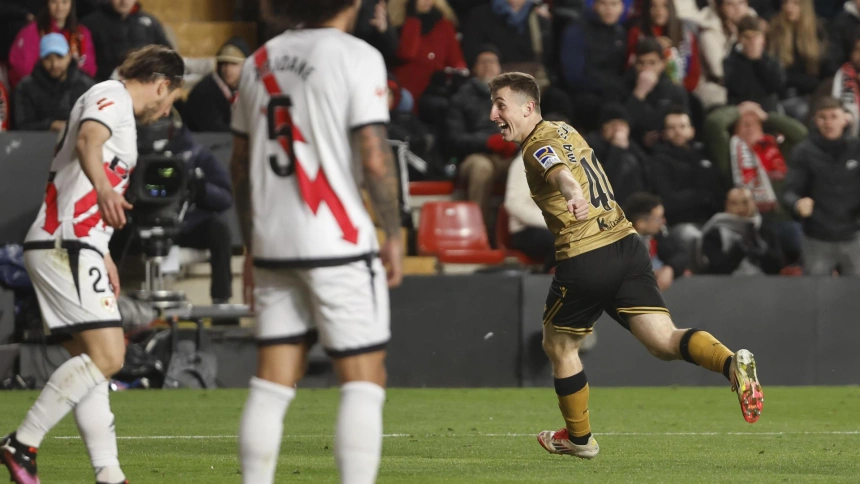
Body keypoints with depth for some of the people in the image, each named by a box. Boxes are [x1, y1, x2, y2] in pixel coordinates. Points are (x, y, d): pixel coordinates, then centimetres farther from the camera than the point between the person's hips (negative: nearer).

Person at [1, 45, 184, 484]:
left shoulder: (112, 101, 26)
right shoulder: (113, 97, -6)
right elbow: (88, 140, -29)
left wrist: (104, 257, 45)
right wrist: (104, 191, -49)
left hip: (70, 247, 11)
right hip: (67, 246, -11)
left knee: (91, 361, 8)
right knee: (106, 356, -16)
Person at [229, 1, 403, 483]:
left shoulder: (261, 60, 11)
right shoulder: (357, 57, -7)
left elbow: (241, 165, 15)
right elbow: (374, 159, -14)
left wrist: (251, 245, 22)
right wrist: (393, 234, -3)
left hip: (273, 244, 6)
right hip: (338, 244, -6)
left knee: (274, 381, 8)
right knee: (364, 379, 0)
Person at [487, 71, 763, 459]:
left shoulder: (538, 146, -9)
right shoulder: (564, 130, 17)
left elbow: (559, 171, -33)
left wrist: (572, 194, -53)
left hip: (584, 262, -7)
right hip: (627, 248, 8)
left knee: (558, 347, 16)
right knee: (664, 342, -5)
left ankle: (579, 437, 29)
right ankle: (731, 363, -30)